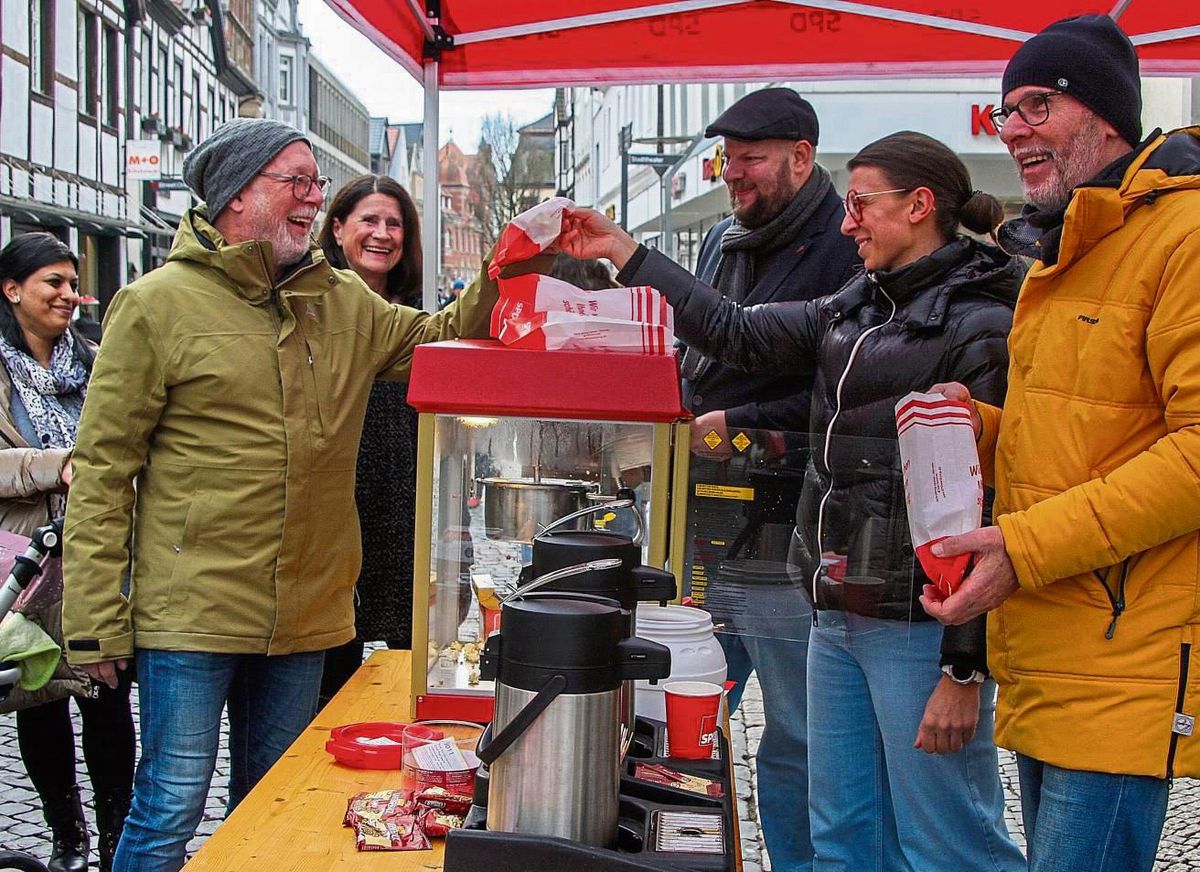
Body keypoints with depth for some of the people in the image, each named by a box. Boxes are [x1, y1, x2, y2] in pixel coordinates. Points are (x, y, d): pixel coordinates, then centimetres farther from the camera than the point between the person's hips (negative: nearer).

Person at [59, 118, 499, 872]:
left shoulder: (344, 302, 10)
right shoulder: (160, 303, -6)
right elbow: (103, 468, -7)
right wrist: (96, 622, -10)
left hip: (307, 613, 5)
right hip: (191, 613, -5)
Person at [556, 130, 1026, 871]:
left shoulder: (985, 327, -12)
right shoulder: (858, 309, 14)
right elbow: (740, 334, 18)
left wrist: (965, 670, -19)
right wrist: (621, 250, 19)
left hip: (920, 626, -8)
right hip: (839, 617, 9)